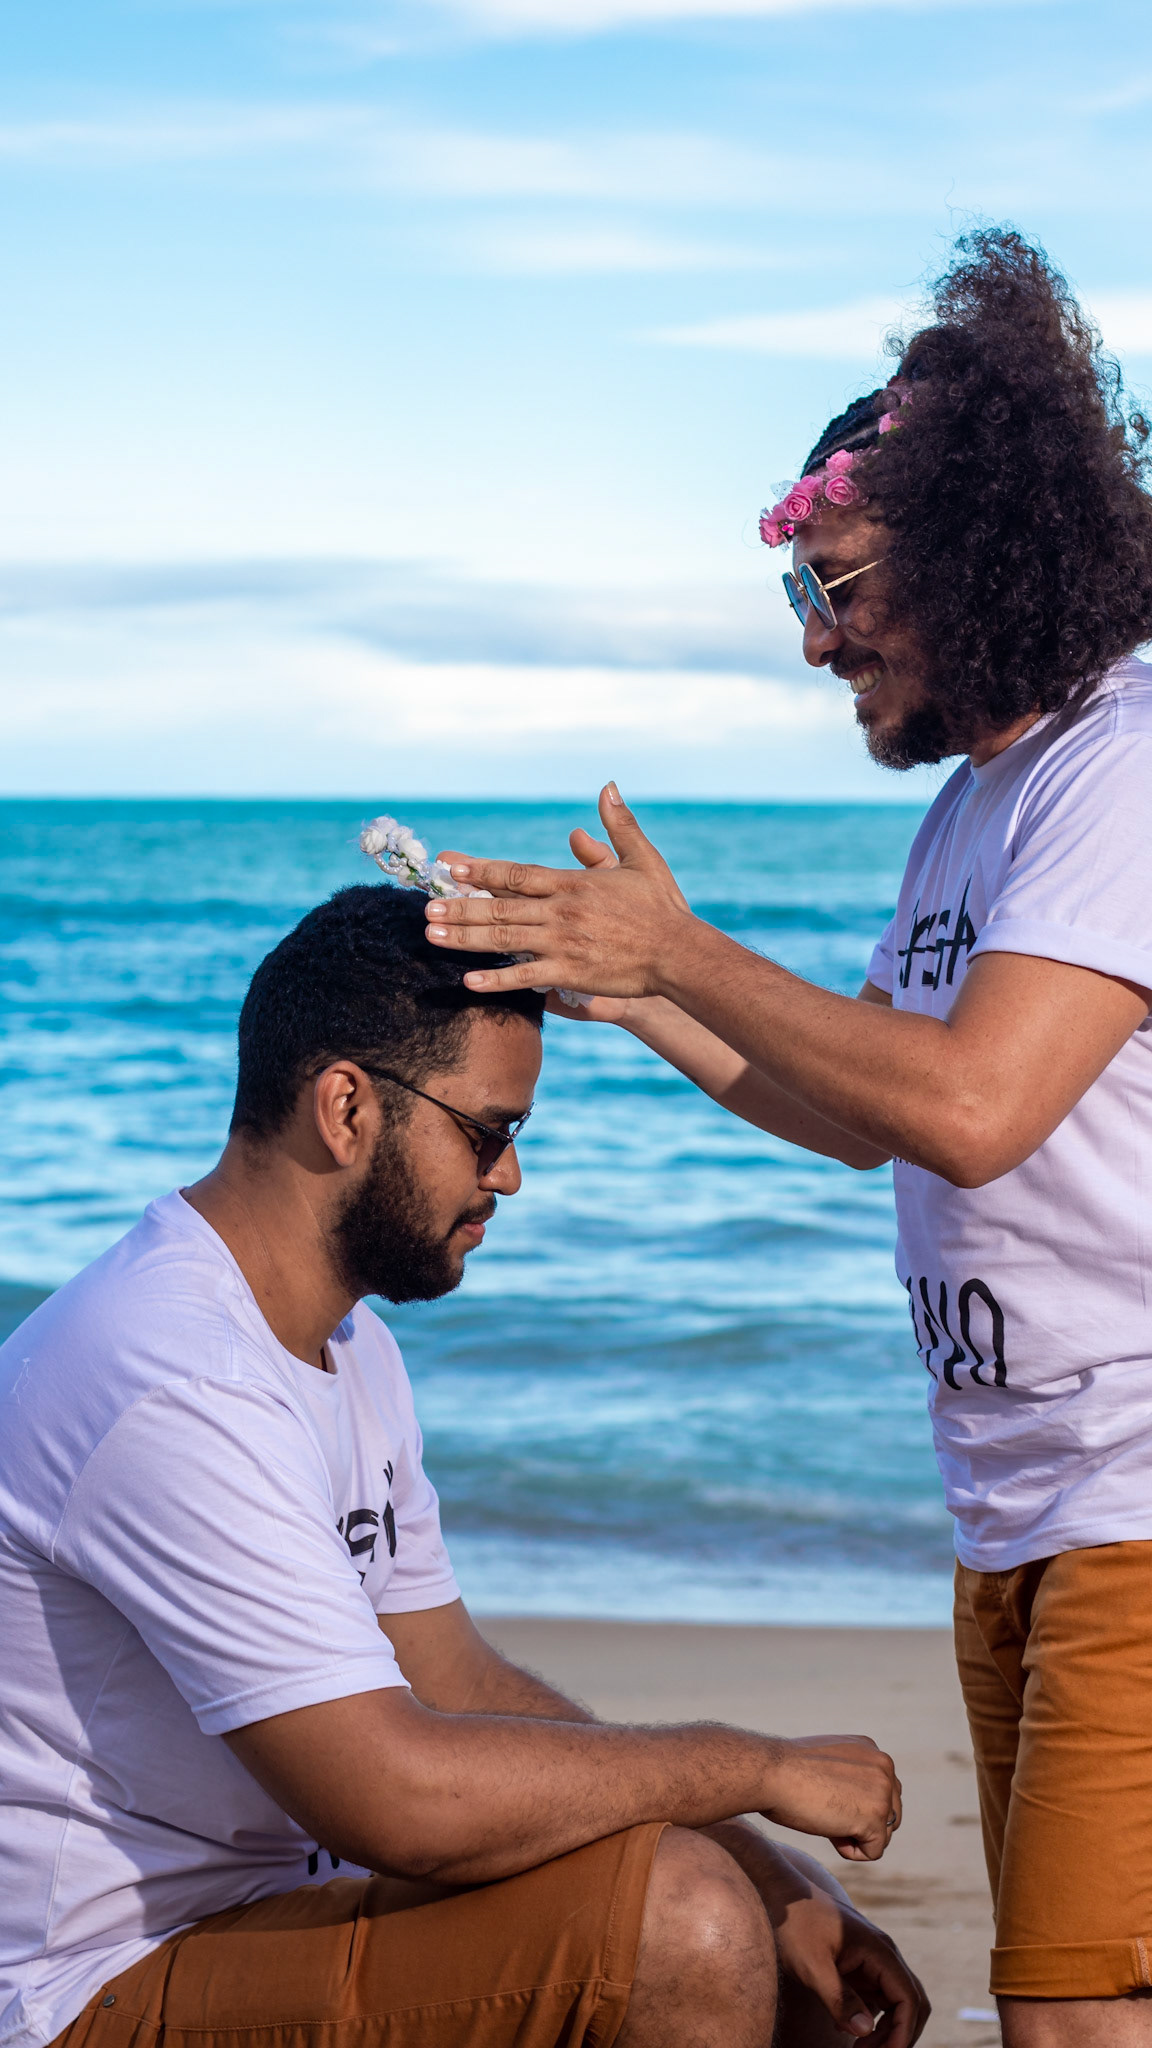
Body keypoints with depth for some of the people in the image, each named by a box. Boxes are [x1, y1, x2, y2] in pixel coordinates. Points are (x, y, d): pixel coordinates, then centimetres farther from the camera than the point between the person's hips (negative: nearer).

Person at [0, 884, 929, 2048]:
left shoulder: (346, 1345, 12)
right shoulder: (171, 1385, -23)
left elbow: (453, 1683, 12)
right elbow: (396, 1797, -29)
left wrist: (777, 1887, 1)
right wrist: (760, 1768, -17)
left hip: (261, 1906, 10)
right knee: (683, 1927, -25)